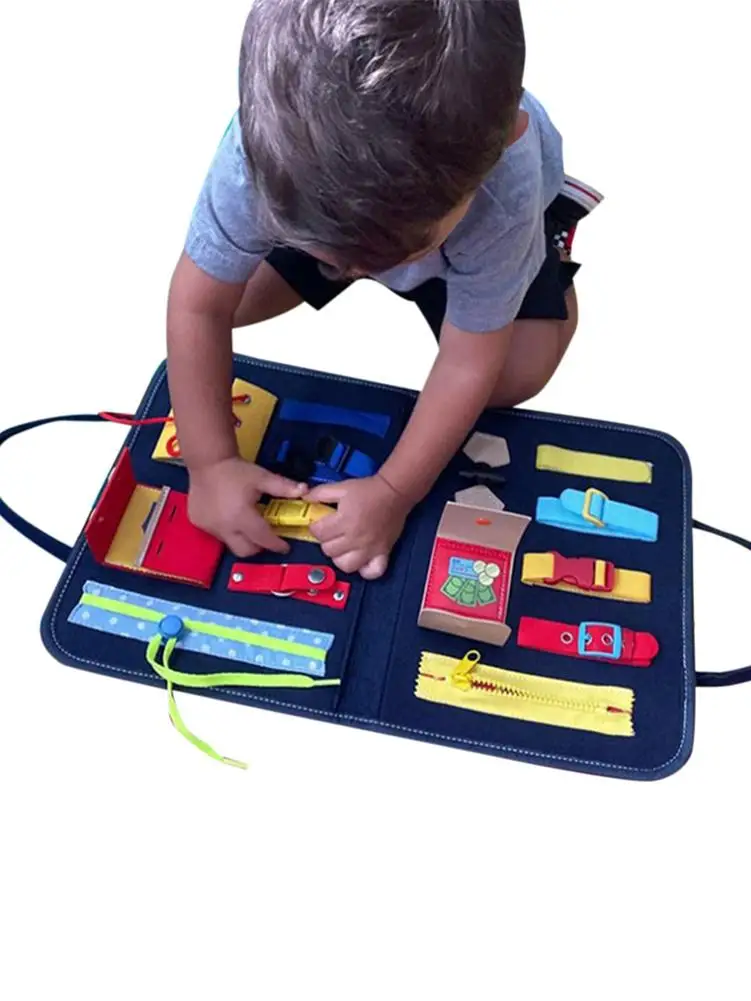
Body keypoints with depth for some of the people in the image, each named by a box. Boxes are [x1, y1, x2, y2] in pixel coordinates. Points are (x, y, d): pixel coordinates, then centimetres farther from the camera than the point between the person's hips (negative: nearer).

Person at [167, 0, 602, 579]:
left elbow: (469, 365, -34)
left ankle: (554, 218, 14)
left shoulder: (502, 200, -44)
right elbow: (199, 308, -32)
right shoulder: (264, 149, -41)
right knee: (232, 296, -9)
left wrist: (394, 492, -37)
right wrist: (211, 464, -35)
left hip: (495, 194, -1)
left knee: (514, 377, -16)